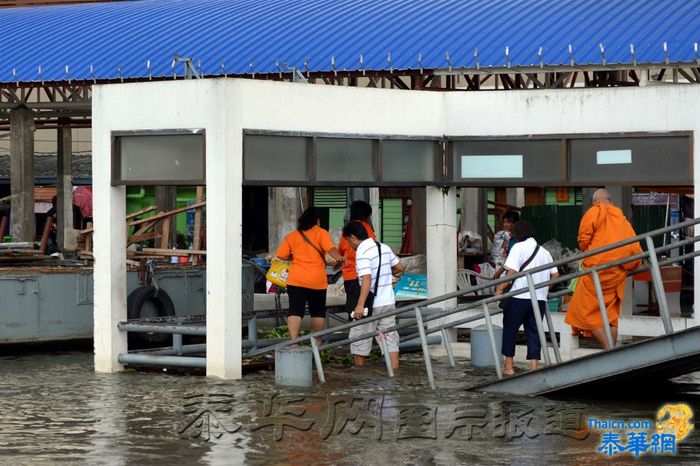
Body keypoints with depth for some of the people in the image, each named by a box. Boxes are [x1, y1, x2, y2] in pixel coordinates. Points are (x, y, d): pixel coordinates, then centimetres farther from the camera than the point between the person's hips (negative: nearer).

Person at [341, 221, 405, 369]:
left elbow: (367, 279, -25)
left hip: (371, 303, -7)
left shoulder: (362, 252, -16)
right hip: (388, 301, 7)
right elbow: (400, 268, 15)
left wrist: (360, 305, -29)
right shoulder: (384, 248, 7)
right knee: (390, 337, 7)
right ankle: (394, 370, 2)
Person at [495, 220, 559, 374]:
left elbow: (512, 272, -13)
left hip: (520, 297, -5)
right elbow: (555, 274, 15)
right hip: (540, 298, 5)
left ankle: (508, 366, 10)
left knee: (510, 329, 7)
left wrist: (500, 288, -6)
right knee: (534, 331, 7)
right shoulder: (544, 252, 16)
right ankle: (534, 367, -1)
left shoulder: (519, 247, -3)